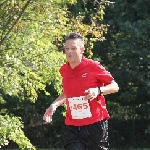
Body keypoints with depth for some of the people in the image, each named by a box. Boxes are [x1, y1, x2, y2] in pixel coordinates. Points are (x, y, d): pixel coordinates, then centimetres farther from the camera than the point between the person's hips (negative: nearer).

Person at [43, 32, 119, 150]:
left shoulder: (93, 66, -8)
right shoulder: (64, 70, 7)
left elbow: (115, 86, -3)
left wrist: (98, 91, -21)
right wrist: (55, 104, 9)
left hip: (96, 125, -3)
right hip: (72, 127, 3)